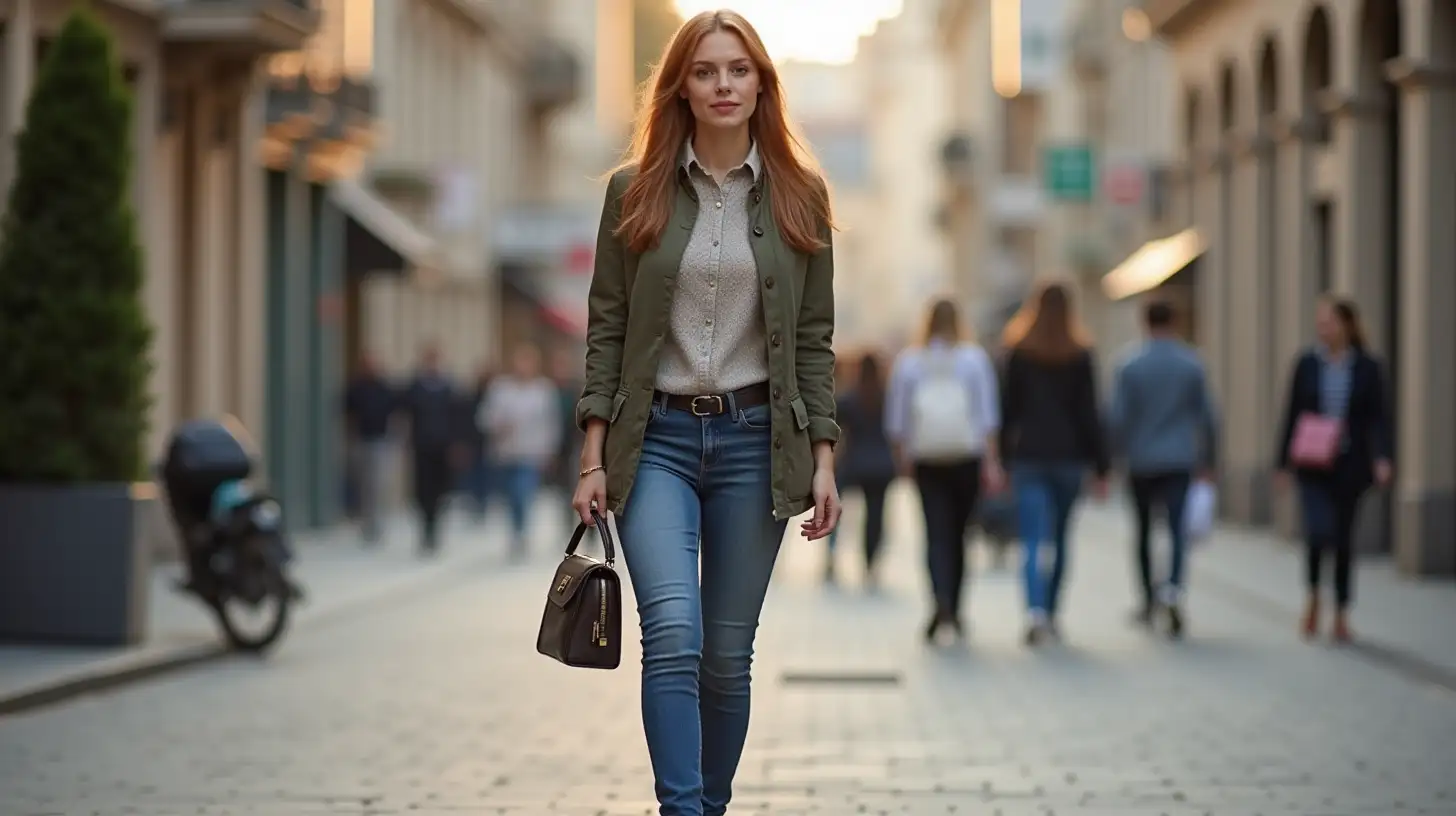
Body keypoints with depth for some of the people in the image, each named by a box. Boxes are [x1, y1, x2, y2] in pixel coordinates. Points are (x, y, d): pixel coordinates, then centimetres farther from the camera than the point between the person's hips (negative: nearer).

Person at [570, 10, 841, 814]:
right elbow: (606, 327, 3)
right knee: (672, 634, -18)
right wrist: (594, 458, -3)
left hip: (754, 440, 1)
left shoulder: (799, 195, 4)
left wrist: (823, 460, -1)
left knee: (727, 654, 6)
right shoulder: (635, 191, 2)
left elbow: (814, 339, 5)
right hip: (655, 438, -1)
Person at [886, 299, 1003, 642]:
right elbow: (987, 413, -3)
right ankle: (953, 609, 16)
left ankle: (942, 602, -27)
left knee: (937, 534, -5)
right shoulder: (975, 357, 2)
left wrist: (902, 458, 15)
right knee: (957, 533, 12)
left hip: (926, 460, 0)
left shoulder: (908, 361, 4)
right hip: (967, 456, 0)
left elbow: (896, 418, 4)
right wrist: (991, 461, -4)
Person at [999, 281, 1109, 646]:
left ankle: (1036, 611, -27)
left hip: (1029, 456, -1)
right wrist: (1101, 466, 1)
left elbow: (1008, 407, 0)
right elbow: (1089, 413, -1)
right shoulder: (1080, 356, -1)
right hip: (1069, 456, 1)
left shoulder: (1019, 353, -1)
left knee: (1033, 541, -7)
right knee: (1060, 539, 16)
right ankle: (1051, 612, 23)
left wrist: (1003, 455, 8)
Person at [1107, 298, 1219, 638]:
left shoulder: (1130, 366, -4)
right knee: (1178, 528, -9)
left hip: (1141, 461, 0)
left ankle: (1149, 600, 24)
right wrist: (1208, 458, 14)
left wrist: (1115, 454, 8)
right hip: (1180, 461, 0)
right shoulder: (1192, 364, 0)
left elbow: (1117, 417, -6)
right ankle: (1173, 588, -33)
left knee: (1144, 531, 16)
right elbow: (1208, 416, 3)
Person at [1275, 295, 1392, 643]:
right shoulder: (1307, 365, 2)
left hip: (1350, 467, 0)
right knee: (1318, 532, -16)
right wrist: (1284, 464, 4)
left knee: (1344, 538, 8)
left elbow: (1379, 418, -3)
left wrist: (1381, 458, -18)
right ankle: (1313, 596, 10)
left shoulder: (1368, 368, 0)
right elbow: (1291, 415, 5)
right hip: (1313, 467, 0)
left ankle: (1341, 614, 21)